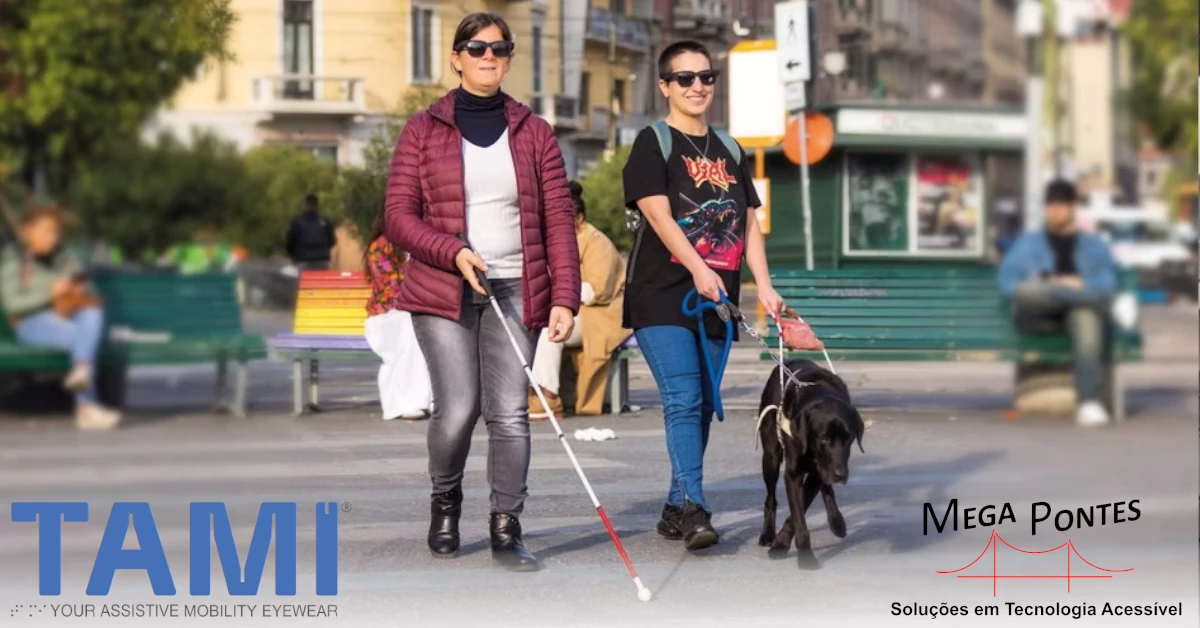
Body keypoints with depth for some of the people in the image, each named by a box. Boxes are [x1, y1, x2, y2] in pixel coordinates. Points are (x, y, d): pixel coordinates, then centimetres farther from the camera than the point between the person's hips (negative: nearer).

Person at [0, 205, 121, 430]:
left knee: (94, 314, -30)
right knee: (81, 338, -32)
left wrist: (80, 292, -7)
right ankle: (86, 407, -35)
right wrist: (50, 292, -17)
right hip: (31, 323, -5)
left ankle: (81, 370, -50)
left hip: (68, 318, 5)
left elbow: (89, 296, 17)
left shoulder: (64, 259, 15)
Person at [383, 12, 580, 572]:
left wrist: (564, 298, -4)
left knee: (510, 413, -4)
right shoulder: (423, 129, 4)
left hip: (515, 292, 2)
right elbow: (399, 215, 0)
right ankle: (445, 504, 19)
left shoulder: (532, 132, 8)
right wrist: (452, 253, -17)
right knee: (457, 410, -9)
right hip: (443, 292, -2)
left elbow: (558, 219, 5)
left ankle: (506, 531, 5)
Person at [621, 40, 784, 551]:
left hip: (717, 298, 6)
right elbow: (659, 215, -15)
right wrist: (699, 269, -28)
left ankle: (676, 509, 16)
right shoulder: (653, 143, -2)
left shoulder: (730, 151, 16)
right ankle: (693, 508, -20)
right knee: (683, 400, -15)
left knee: (702, 406, 8)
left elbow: (748, 223, 14)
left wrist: (764, 286, 0)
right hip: (663, 294, -6)